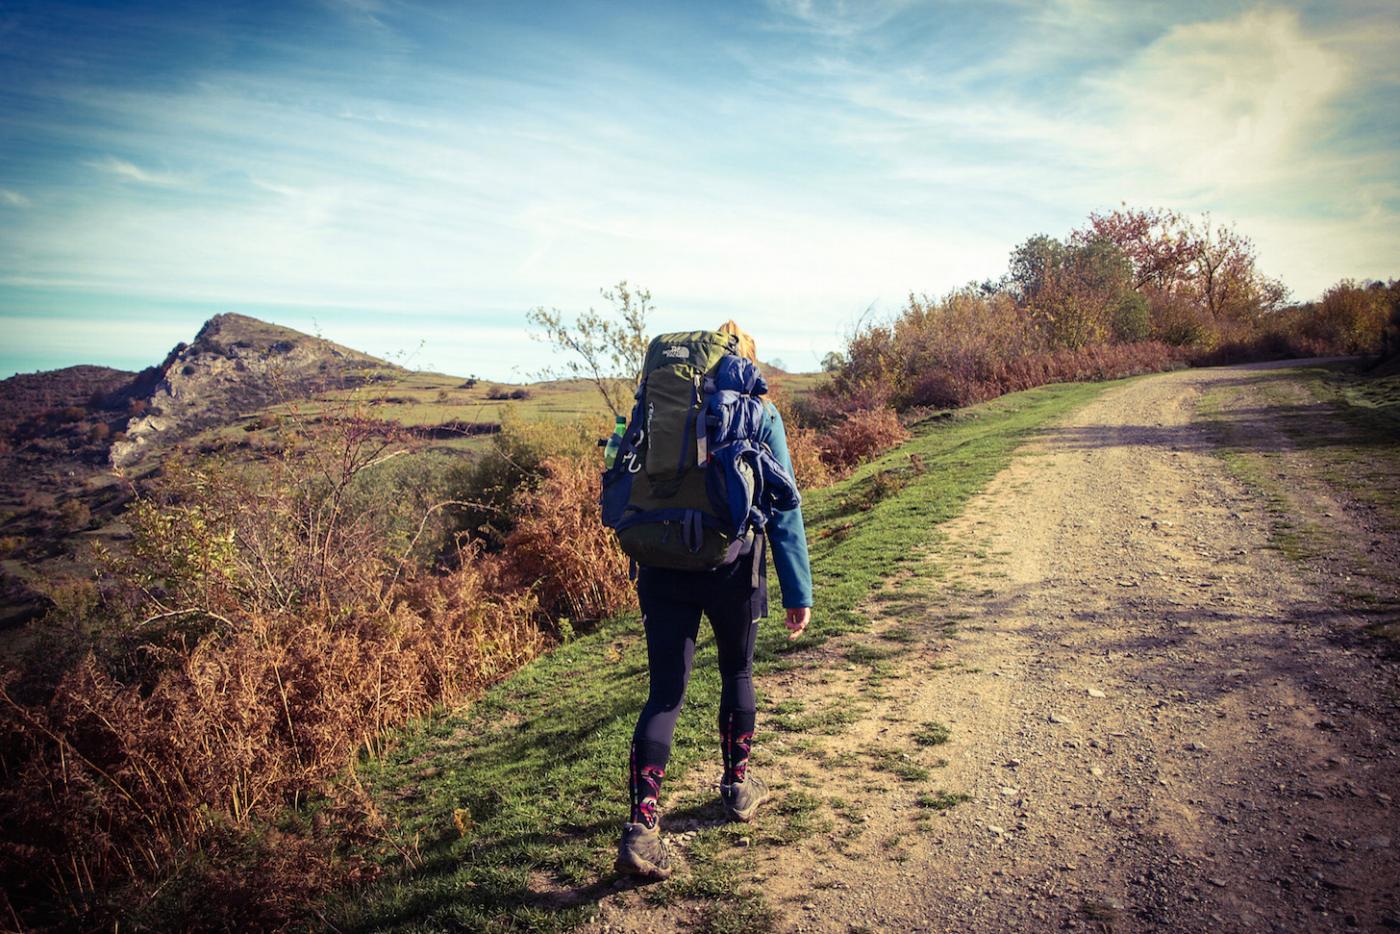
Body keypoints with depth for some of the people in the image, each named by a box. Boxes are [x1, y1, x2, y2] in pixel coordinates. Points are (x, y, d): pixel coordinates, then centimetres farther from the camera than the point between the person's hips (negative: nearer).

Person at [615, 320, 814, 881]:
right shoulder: (759, 412, 1)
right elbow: (783, 508, -2)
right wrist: (798, 591, 1)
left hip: (663, 567, 2)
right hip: (732, 568, -1)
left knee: (665, 692, 5)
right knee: (737, 672, 22)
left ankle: (642, 825, -5)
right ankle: (738, 784, 37)